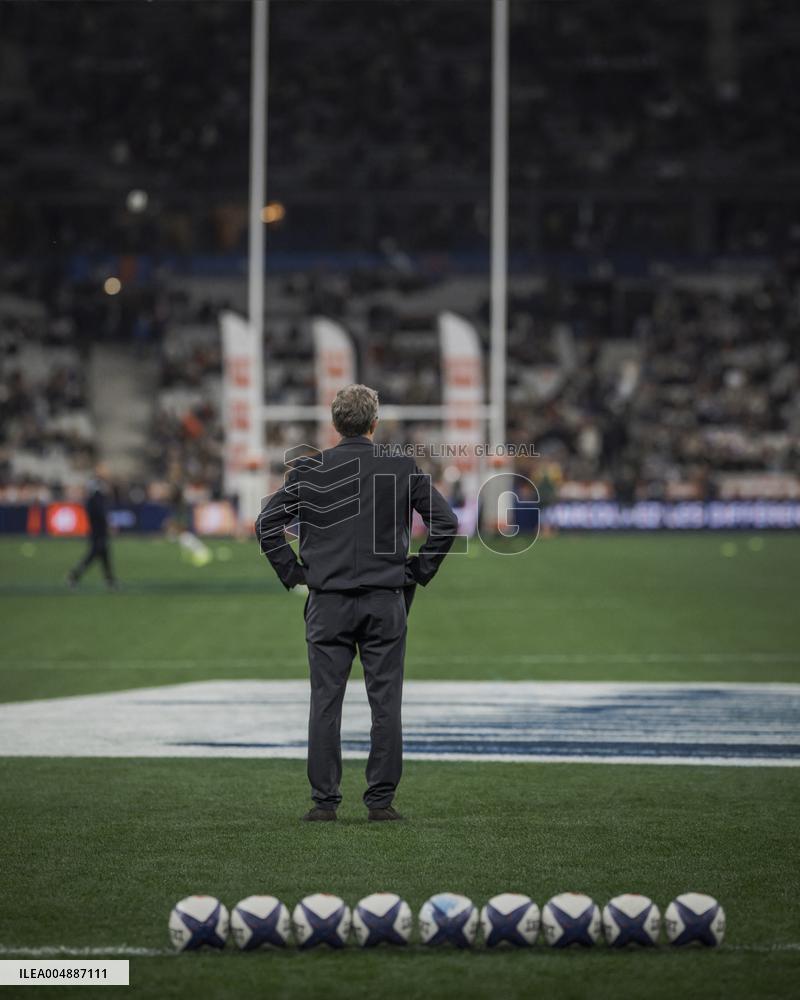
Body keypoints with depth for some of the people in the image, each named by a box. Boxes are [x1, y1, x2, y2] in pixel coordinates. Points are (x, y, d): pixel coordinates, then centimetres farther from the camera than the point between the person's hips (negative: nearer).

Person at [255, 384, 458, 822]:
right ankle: (381, 799, 4)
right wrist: (418, 572, 9)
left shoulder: (309, 470, 0)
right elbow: (446, 522, 0)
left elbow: (267, 524, -4)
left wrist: (292, 572, 5)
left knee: (325, 703, 4)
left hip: (328, 601, 0)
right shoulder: (402, 469, 1)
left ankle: (324, 799, 4)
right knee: (385, 703, 4)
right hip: (386, 601, 0)